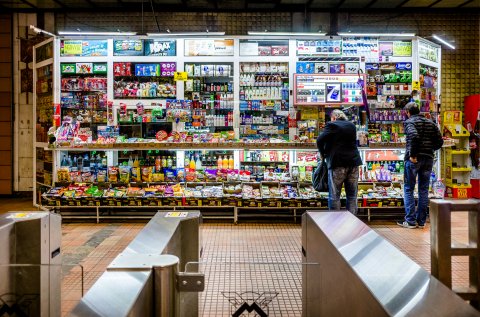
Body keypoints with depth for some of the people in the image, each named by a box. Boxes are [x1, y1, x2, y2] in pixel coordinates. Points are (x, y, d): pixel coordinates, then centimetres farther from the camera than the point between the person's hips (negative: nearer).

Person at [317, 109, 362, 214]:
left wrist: (323, 154, 4)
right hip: (353, 162, 5)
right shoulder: (352, 125, 15)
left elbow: (320, 140, -10)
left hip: (338, 163, -5)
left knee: (334, 196, 1)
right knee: (352, 195, 10)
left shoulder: (331, 125, -3)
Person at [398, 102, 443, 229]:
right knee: (424, 190, 11)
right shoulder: (430, 123, 13)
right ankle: (421, 221, 15)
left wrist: (412, 155, -17)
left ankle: (410, 221, 2)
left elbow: (414, 136, -23)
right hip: (428, 159, 5)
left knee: (408, 189, 4)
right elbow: (440, 141, 8)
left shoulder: (409, 122, -5)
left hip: (414, 160, -5)